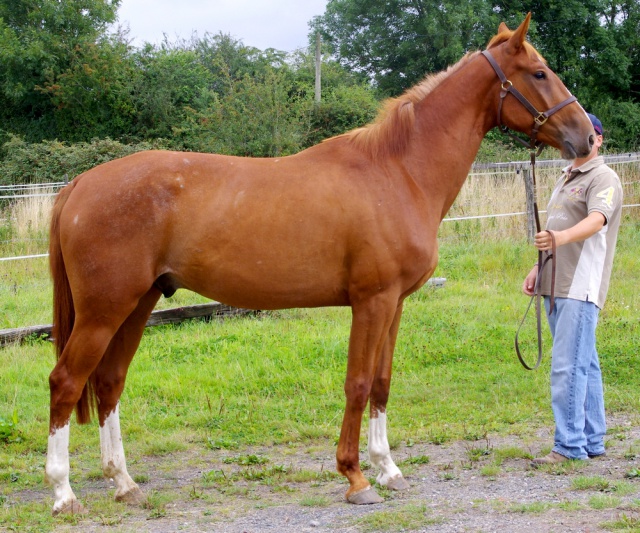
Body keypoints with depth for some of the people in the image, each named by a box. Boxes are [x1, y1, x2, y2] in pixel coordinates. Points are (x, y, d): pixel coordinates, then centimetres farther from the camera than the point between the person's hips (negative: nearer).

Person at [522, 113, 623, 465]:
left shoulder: (603, 179, -7)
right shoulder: (565, 180, 22)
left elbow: (597, 219, -26)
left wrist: (563, 236, -43)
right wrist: (537, 270, 21)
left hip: (581, 288, -9)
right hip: (556, 287, 9)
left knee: (567, 367, -13)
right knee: (583, 366, 12)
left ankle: (569, 445, -10)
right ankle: (592, 441, 17)